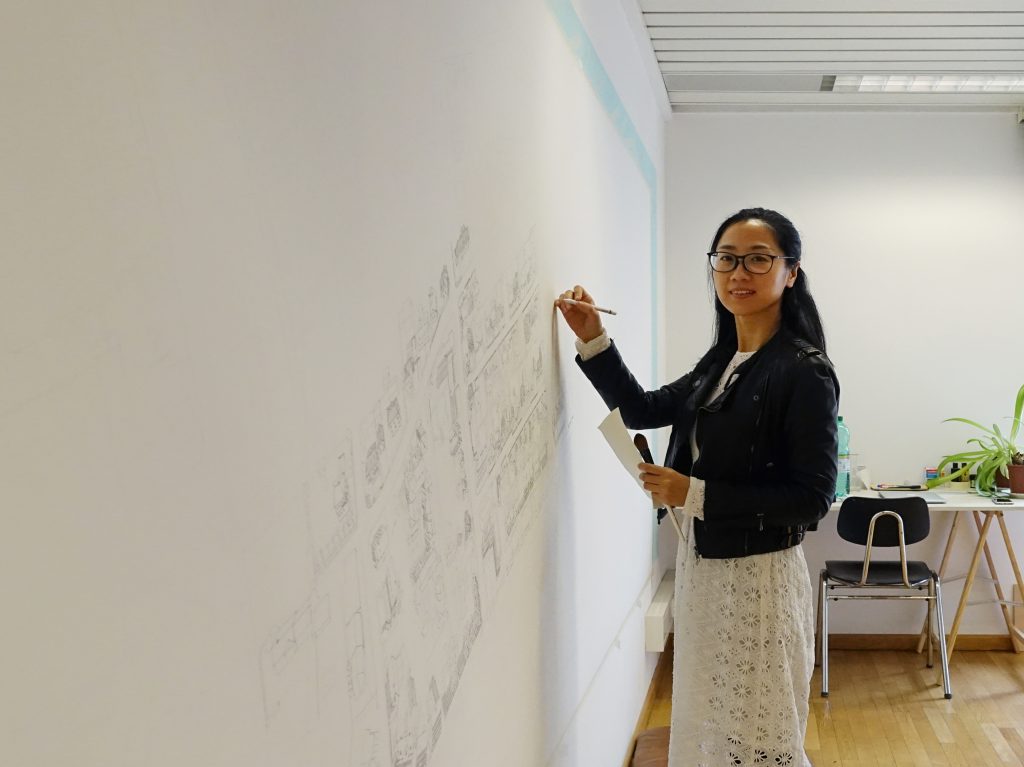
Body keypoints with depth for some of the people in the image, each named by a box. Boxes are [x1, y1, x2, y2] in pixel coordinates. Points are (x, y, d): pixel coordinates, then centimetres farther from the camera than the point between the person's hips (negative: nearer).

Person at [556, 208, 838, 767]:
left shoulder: (804, 372, -17)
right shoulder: (720, 363, 7)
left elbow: (812, 497, -19)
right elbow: (643, 410, 15)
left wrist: (695, 494, -21)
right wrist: (593, 340, 3)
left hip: (758, 574, -8)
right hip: (700, 565, 8)